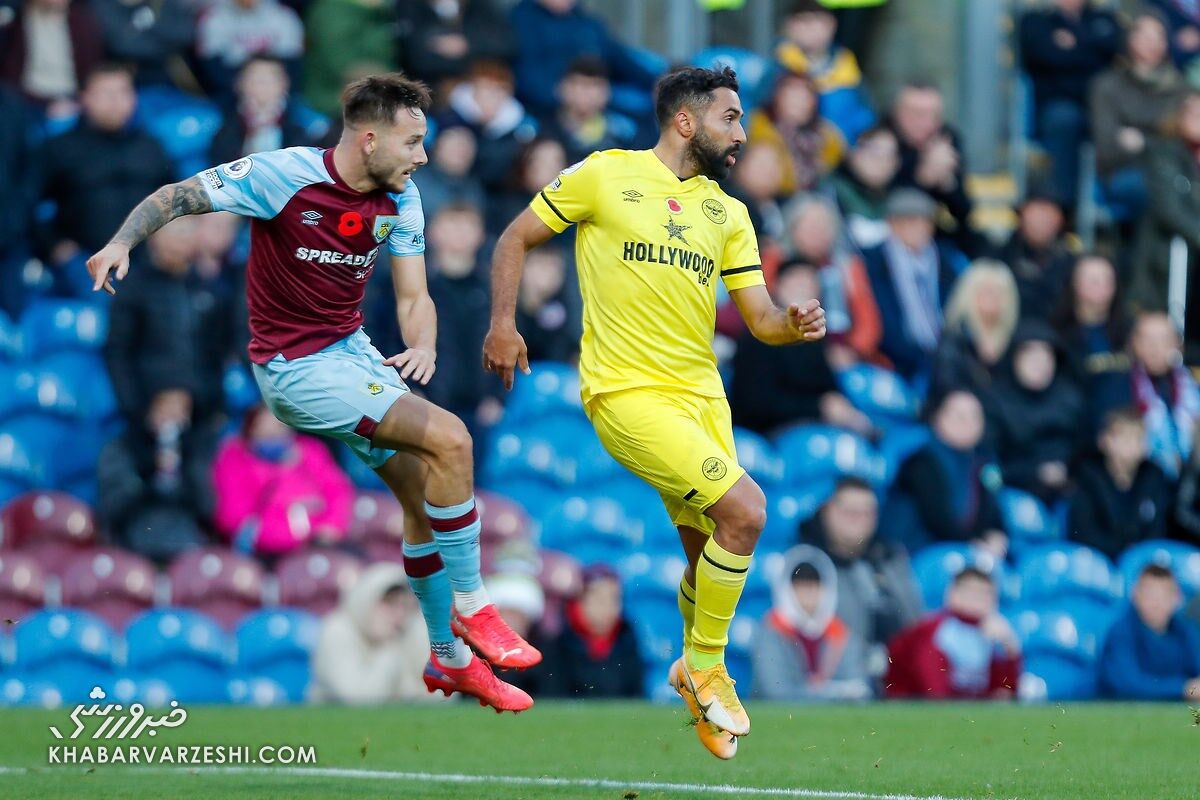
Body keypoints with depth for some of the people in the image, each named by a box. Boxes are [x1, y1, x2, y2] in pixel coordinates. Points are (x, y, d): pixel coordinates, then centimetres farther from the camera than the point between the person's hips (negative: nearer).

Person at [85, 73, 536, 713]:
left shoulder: (400, 199, 0)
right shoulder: (283, 175, -19)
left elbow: (412, 296, 2)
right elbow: (176, 197, -12)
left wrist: (422, 348, -20)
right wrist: (122, 241, -30)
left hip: (354, 350, 7)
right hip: (295, 367, -7)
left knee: (426, 495, 6)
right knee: (449, 439, -20)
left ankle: (451, 659, 23)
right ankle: (470, 608, -7)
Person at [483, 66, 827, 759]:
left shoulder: (728, 213, 12)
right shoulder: (604, 175, -2)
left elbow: (761, 318, 8)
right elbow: (516, 240, 5)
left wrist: (795, 326, -14)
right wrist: (504, 326, -6)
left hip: (702, 395, 6)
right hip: (626, 392, -6)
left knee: (709, 553, 7)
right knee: (744, 509, -20)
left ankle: (695, 668, 35)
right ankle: (708, 667, -2)